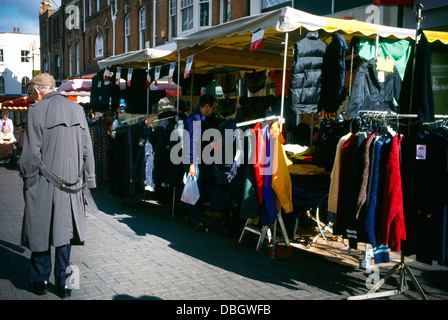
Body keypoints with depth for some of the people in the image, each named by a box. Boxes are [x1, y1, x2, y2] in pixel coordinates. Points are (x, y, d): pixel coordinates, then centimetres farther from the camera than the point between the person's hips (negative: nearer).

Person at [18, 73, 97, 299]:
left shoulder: (37, 111, -12)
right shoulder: (77, 110, 3)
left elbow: (31, 154, -13)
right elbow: (87, 150, 6)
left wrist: (28, 181, -1)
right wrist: (87, 181, 13)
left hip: (44, 186, -4)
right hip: (70, 185, 4)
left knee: (40, 231, 11)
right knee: (64, 229, 13)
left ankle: (40, 281, 25)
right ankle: (63, 282, 18)